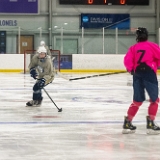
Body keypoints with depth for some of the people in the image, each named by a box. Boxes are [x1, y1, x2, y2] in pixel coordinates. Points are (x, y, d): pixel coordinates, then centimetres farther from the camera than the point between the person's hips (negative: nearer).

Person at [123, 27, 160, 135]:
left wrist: (131, 69, 16)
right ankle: (150, 123, -4)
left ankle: (127, 123, 11)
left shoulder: (133, 48, 11)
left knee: (137, 100, 14)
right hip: (149, 73, -4)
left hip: (137, 74, 4)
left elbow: (127, 60, 0)